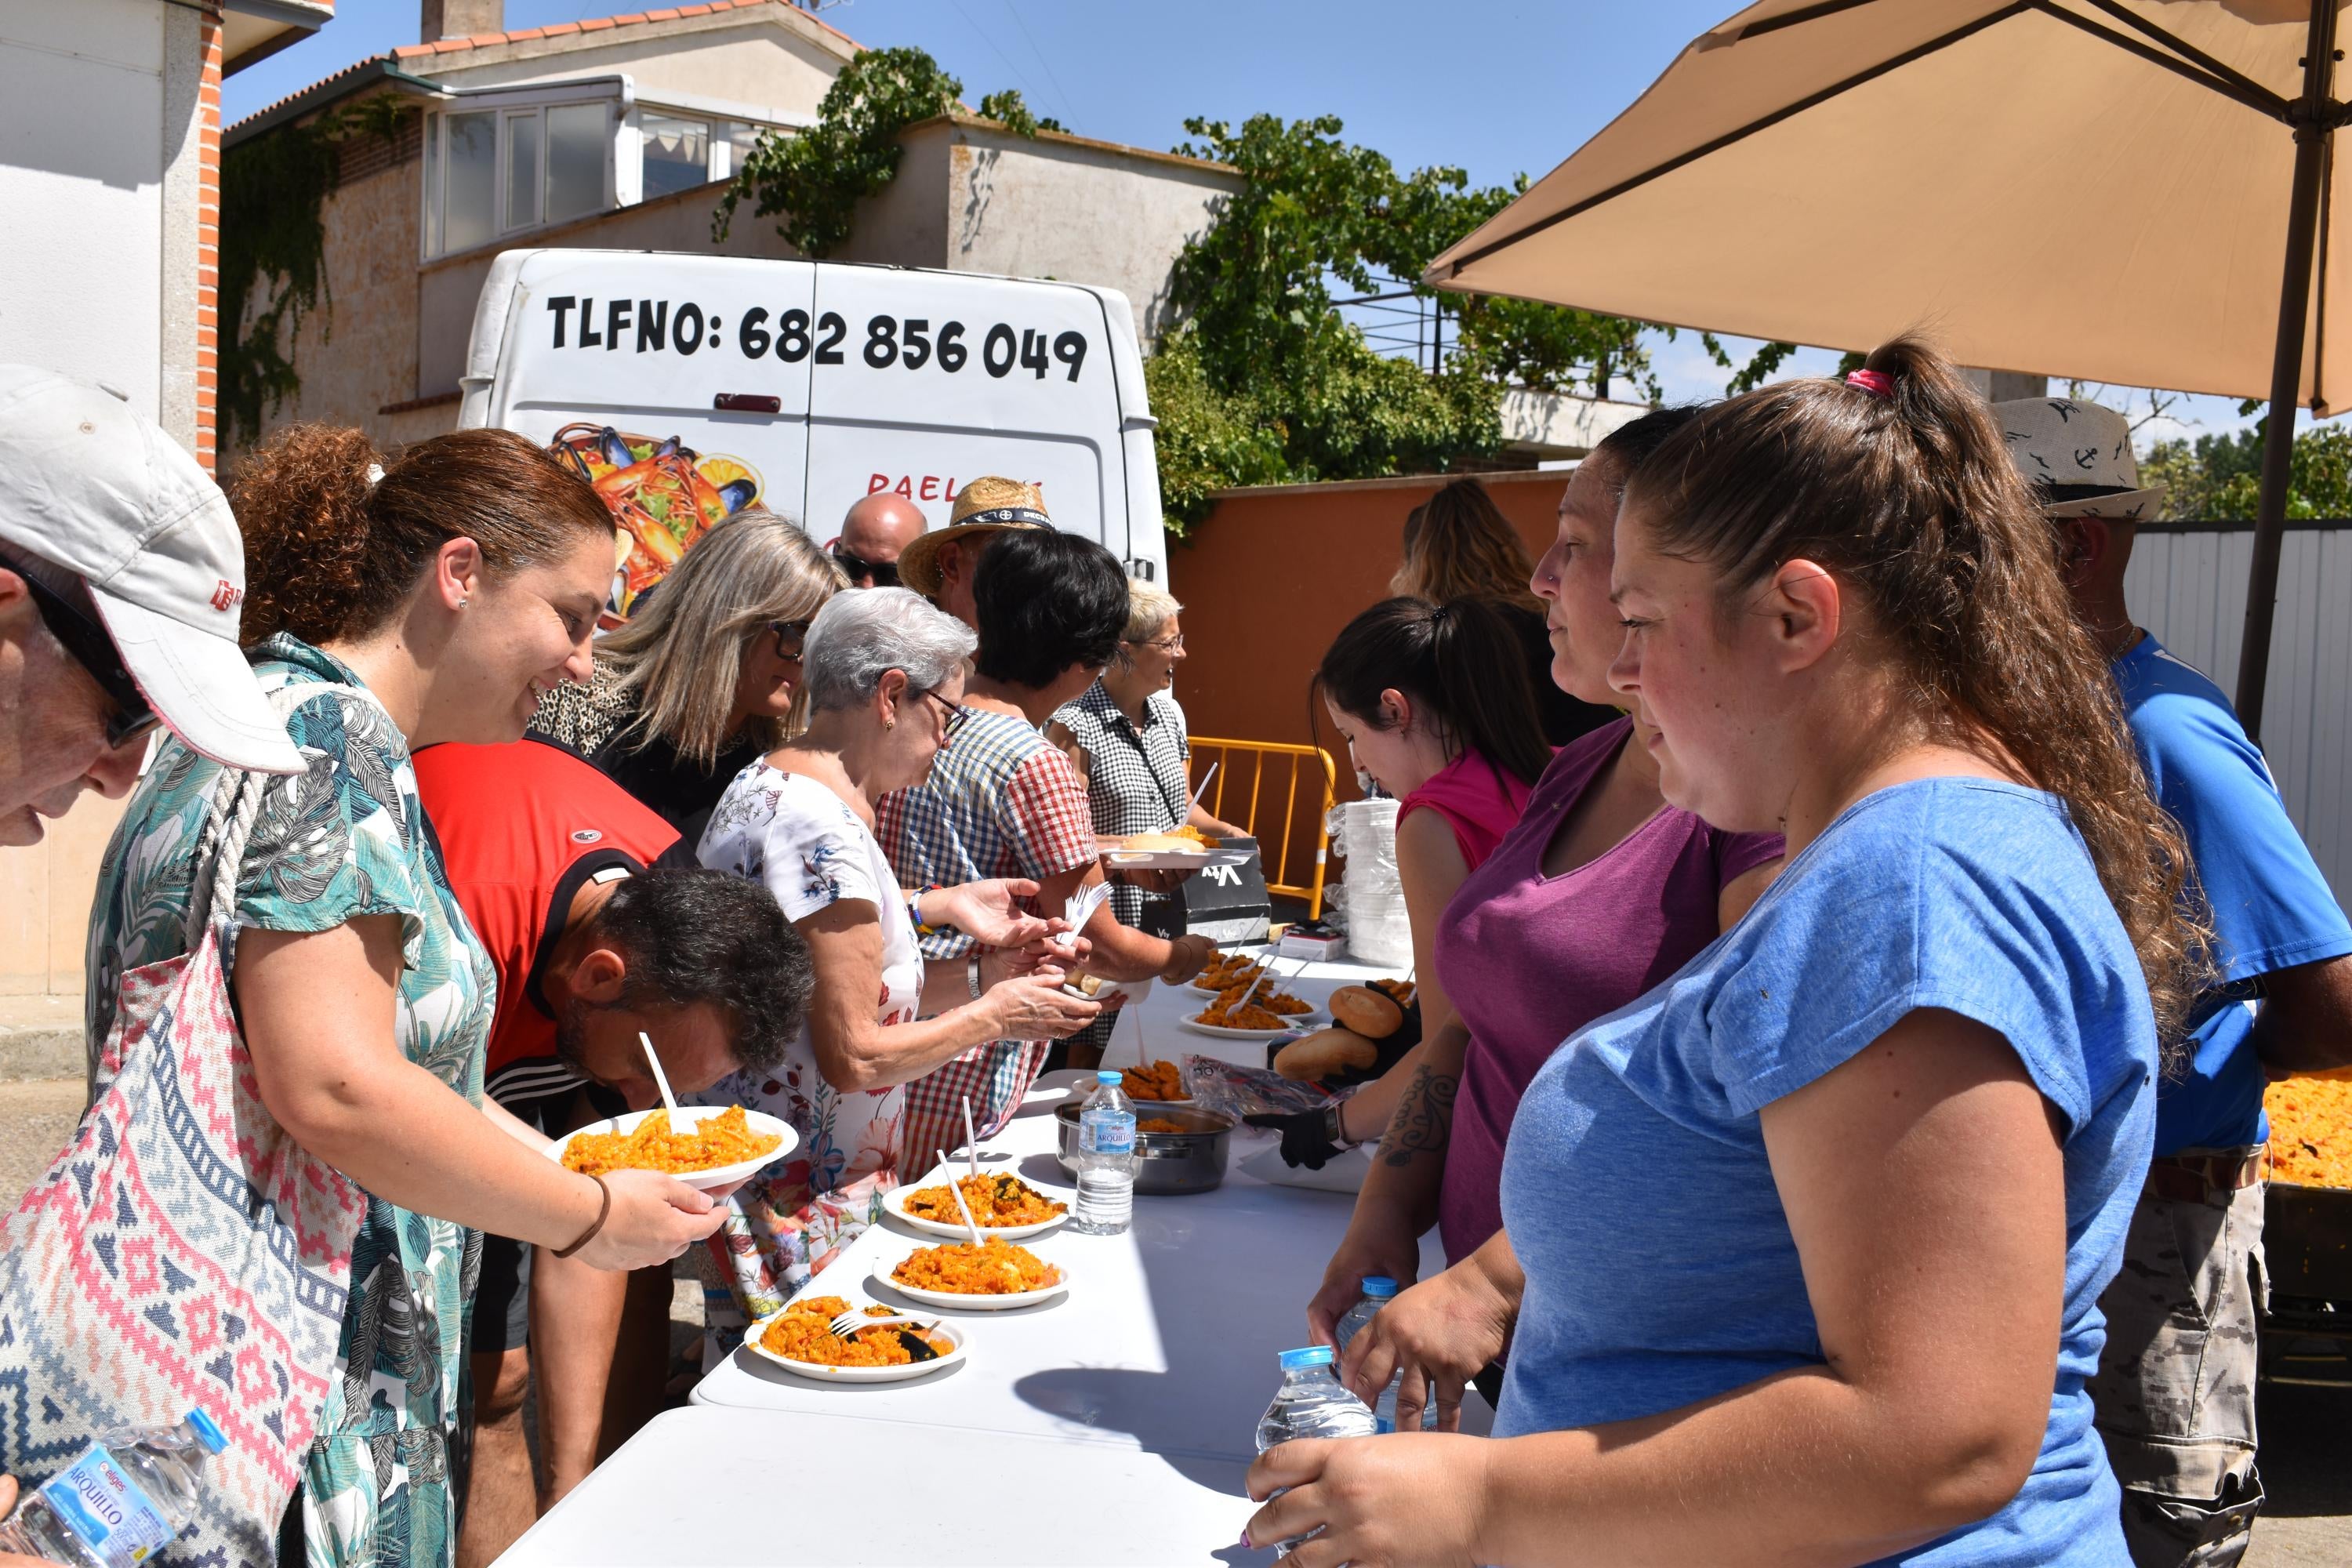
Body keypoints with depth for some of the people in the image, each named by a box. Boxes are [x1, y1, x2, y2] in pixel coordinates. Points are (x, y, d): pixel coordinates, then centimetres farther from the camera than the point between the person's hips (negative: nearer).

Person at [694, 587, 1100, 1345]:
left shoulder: (763, 785, 10)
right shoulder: (825, 828, -22)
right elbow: (854, 1058, -20)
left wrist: (973, 976, 9)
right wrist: (993, 1015, -7)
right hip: (797, 1211, -10)